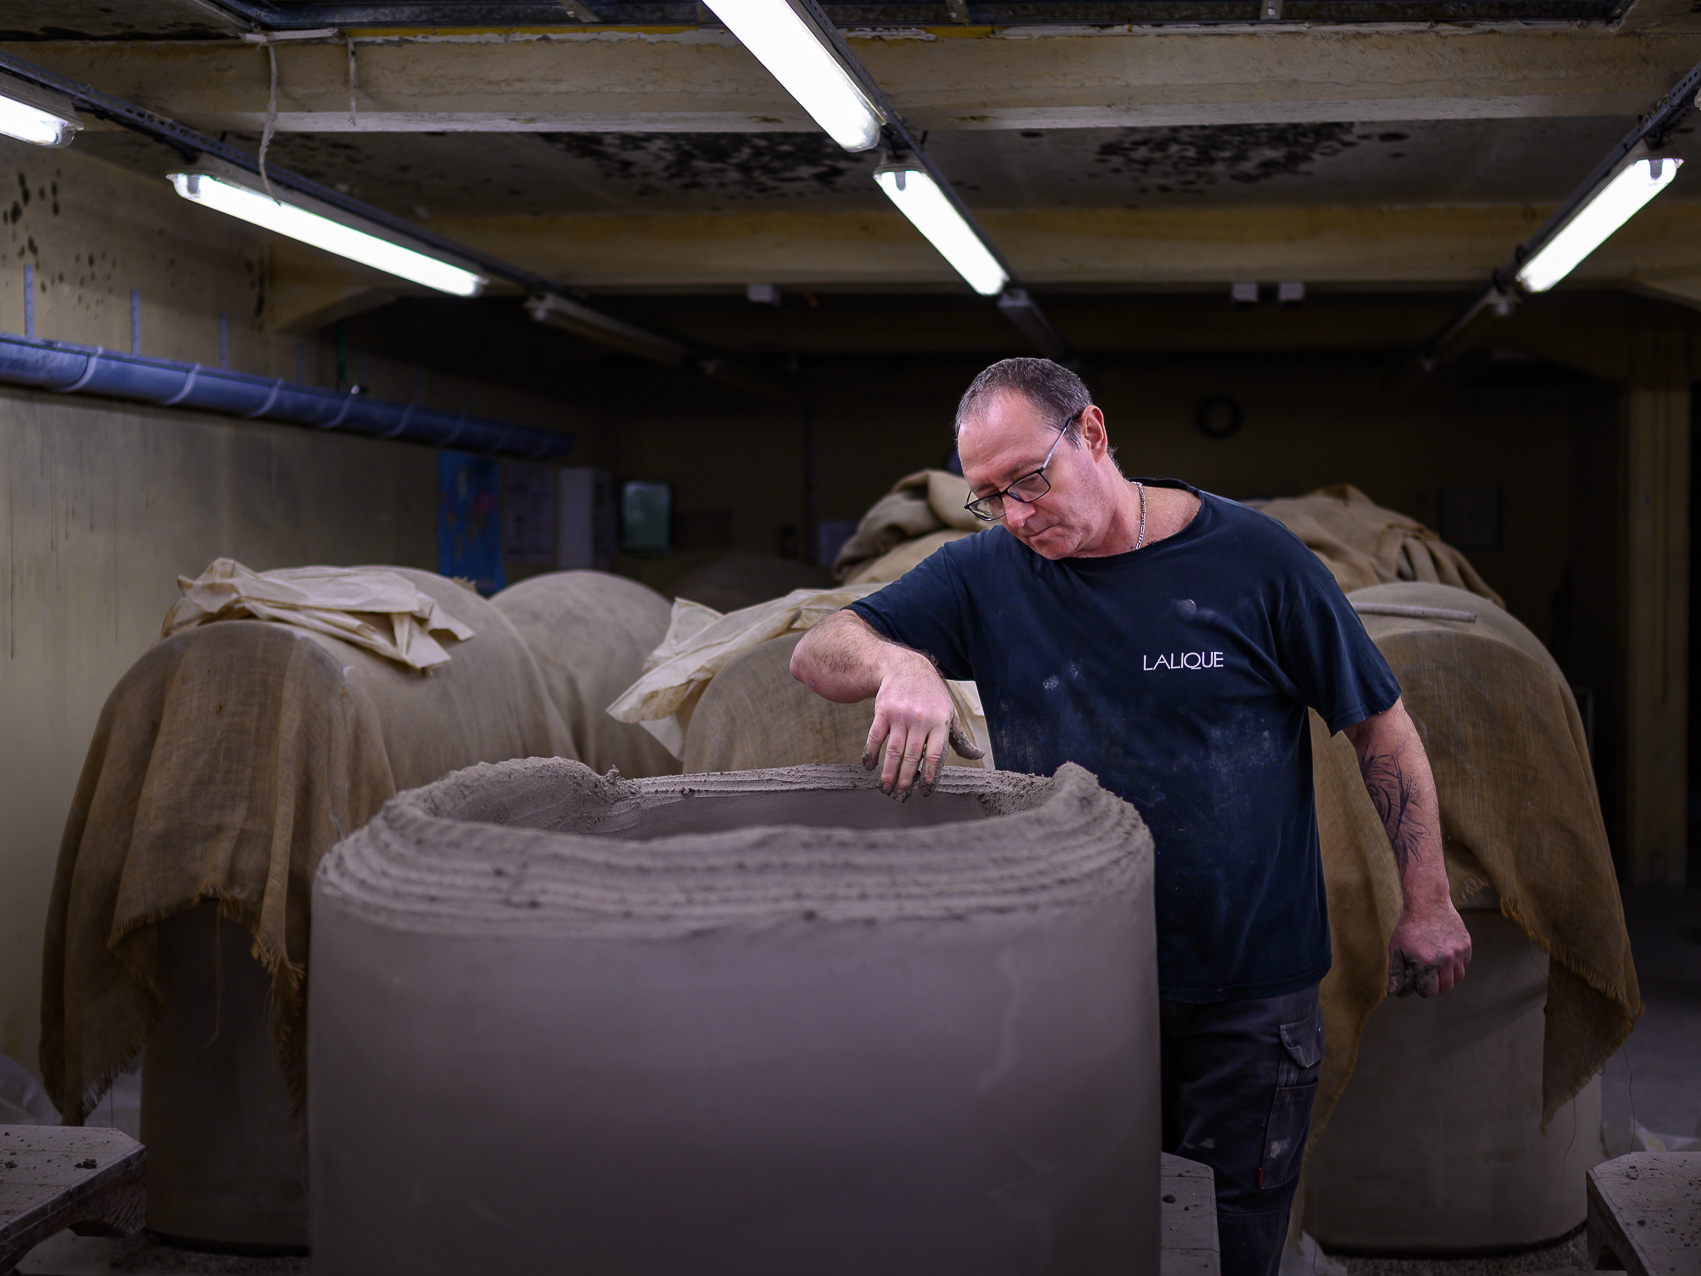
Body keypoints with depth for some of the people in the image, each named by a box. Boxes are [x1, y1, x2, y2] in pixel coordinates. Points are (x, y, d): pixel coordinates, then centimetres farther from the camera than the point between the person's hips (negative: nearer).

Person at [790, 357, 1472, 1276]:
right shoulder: (987, 574, -2)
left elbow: (1379, 726, -1)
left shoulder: (1254, 559, -9)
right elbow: (816, 653, -7)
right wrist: (894, 663, -30)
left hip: (1251, 988, -2)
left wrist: (1426, 904, -1)